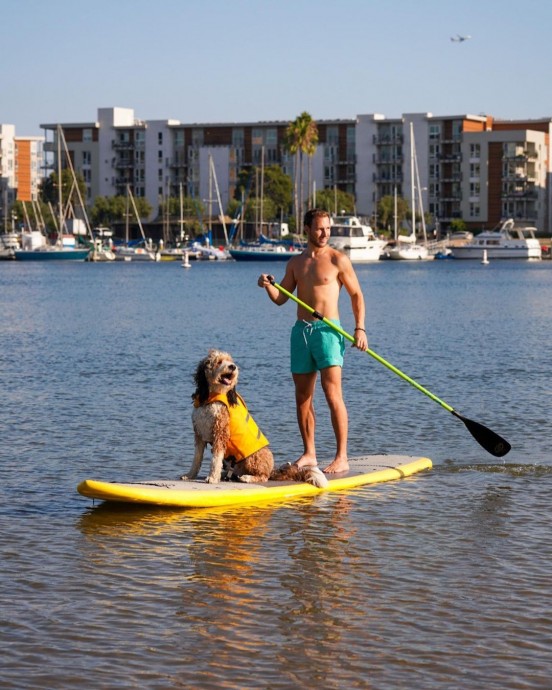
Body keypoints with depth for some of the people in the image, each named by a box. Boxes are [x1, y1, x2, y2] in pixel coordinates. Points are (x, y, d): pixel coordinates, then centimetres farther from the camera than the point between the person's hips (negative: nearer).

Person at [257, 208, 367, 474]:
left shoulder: (338, 260, 0)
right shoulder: (295, 262, 14)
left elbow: (356, 295, 3)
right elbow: (281, 298, 13)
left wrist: (360, 328, -7)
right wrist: (267, 285, -8)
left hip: (327, 330, -5)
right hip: (301, 331, 6)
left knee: (333, 394, -13)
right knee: (302, 397, 8)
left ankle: (341, 457, -12)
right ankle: (309, 453, 18)